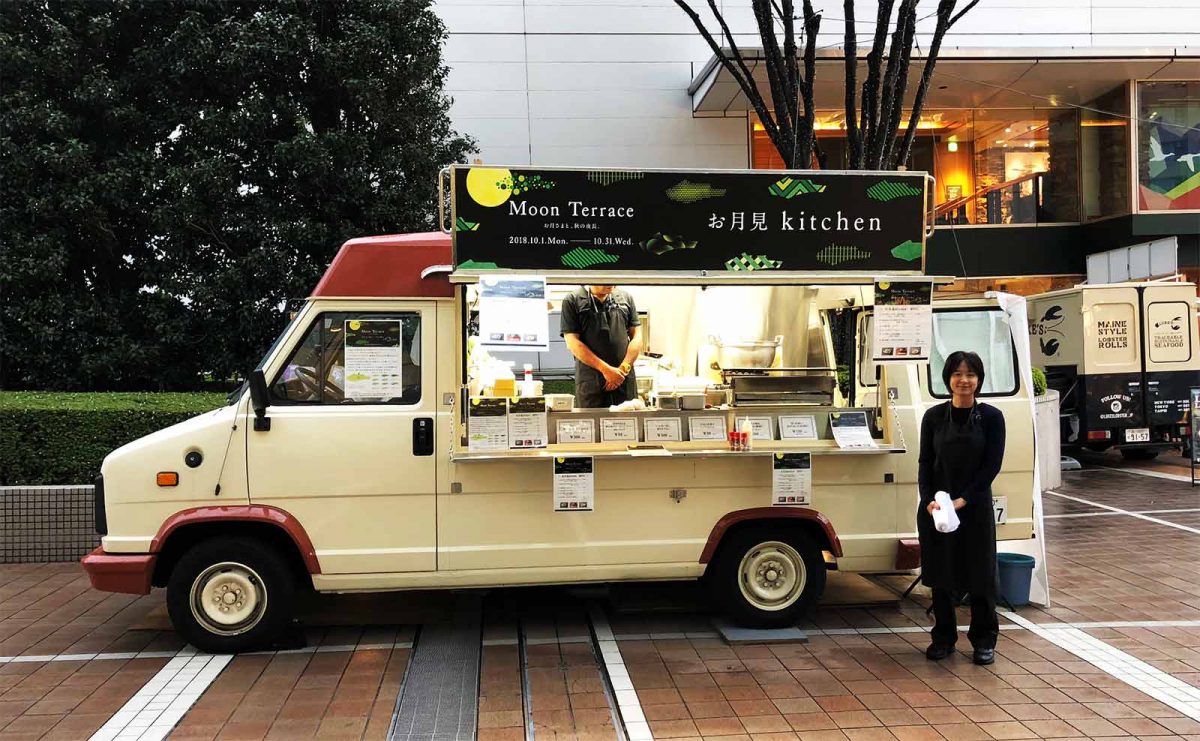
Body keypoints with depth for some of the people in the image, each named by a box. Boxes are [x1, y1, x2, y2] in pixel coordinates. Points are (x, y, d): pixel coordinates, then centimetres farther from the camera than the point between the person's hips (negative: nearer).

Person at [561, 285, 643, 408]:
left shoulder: (626, 298, 12)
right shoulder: (572, 302, 2)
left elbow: (637, 337, 10)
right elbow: (572, 343, -6)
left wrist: (624, 368, -6)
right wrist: (605, 369, -12)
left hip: (624, 380, 3)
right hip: (590, 381, -3)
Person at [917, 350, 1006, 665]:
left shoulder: (991, 417, -3)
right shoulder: (934, 417, 1)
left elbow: (992, 465, -7)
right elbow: (925, 463, 1)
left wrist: (963, 499, -15)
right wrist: (928, 500, -13)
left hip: (975, 507, -1)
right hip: (936, 507, 2)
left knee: (980, 574, 6)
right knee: (941, 573, 10)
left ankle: (984, 640, 21)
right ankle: (943, 637, 24)